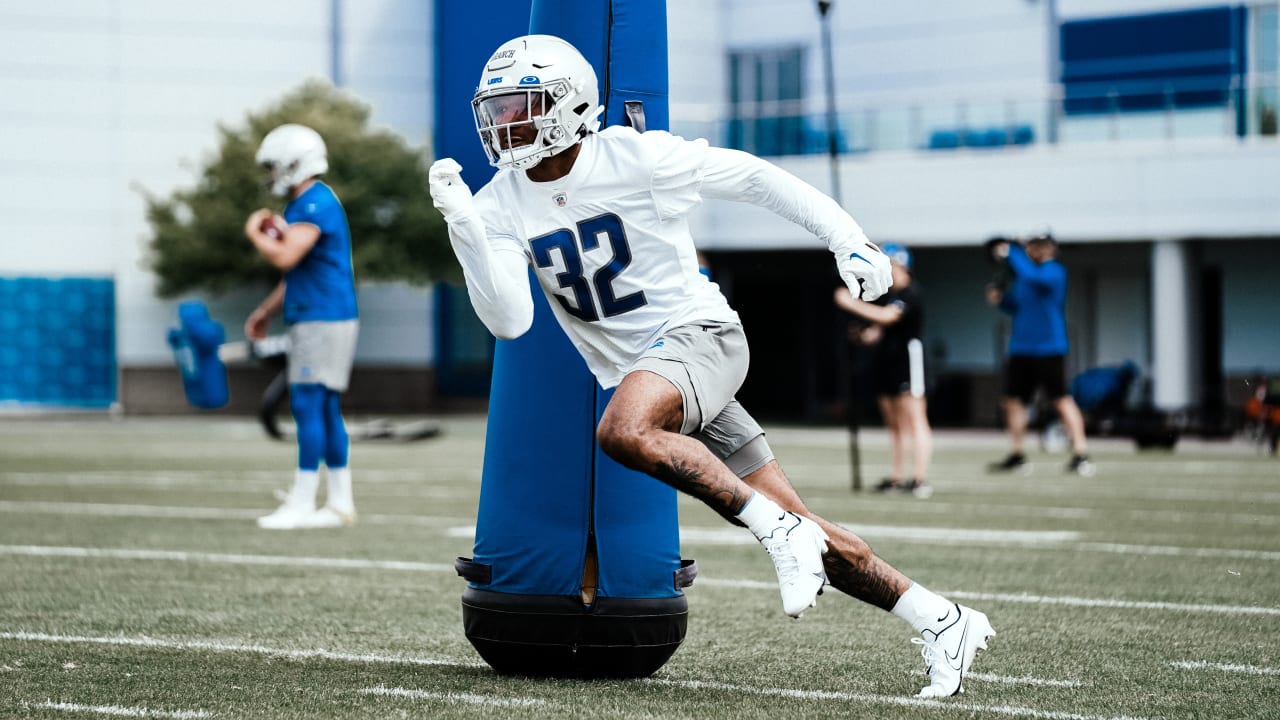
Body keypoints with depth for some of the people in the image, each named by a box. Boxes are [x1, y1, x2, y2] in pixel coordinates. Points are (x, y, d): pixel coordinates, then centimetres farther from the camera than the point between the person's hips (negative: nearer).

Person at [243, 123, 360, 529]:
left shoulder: (315, 204, -15)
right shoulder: (305, 205, 18)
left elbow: (285, 257, -25)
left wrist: (254, 233, -7)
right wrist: (266, 311, 23)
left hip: (323, 321, -10)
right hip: (316, 320, 10)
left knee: (308, 407, -9)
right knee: (326, 411, 10)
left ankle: (301, 503, -8)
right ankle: (340, 503, 14)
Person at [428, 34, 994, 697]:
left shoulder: (637, 158, -12)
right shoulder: (502, 205, 1)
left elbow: (753, 177, -2)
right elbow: (510, 321, -9)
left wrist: (846, 239, -5)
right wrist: (464, 225, -19)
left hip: (699, 336, -5)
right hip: (637, 371, 5)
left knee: (622, 431, -36)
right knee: (793, 532, 4)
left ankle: (782, 532, -25)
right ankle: (942, 622, 15)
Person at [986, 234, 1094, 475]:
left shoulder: (1055, 271, -8)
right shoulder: (1020, 275, 14)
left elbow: (1032, 276, -28)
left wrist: (1011, 252, -19)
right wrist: (1000, 299, 3)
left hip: (1049, 349, -7)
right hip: (1020, 348, 8)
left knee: (1061, 400, -9)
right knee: (1013, 399, 9)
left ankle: (1081, 454, -7)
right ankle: (1016, 455, 19)